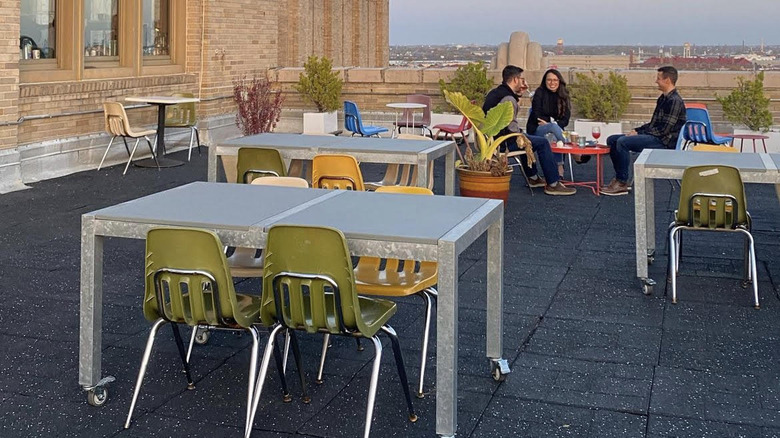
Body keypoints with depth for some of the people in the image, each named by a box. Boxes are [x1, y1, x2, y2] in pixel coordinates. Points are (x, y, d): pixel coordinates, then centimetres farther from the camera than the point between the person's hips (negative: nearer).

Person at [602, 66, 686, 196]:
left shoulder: (675, 101, -15)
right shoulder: (663, 98, 16)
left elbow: (664, 130, -20)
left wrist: (639, 133, -14)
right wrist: (637, 130, 6)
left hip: (664, 142, -10)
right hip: (653, 137, 10)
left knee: (622, 142, -28)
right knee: (612, 140, 4)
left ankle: (622, 183, -21)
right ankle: (619, 177, 3)